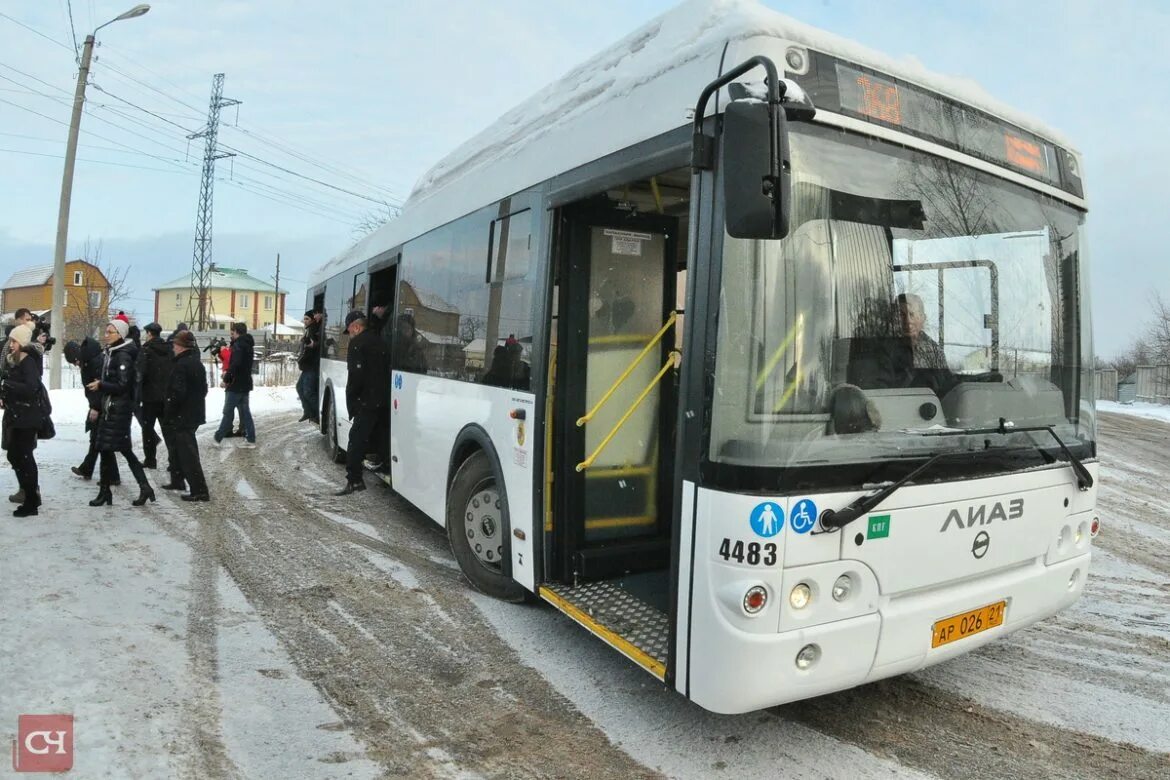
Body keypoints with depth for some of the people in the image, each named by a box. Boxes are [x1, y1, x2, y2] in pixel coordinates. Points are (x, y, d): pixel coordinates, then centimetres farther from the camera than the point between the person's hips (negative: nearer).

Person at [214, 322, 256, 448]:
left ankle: (217, 438, 10)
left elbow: (235, 364, -26)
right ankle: (250, 439, 8)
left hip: (236, 384, -8)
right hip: (245, 384, 8)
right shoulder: (248, 344, 14)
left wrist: (227, 379, -18)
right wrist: (229, 375, 9)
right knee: (245, 412, 9)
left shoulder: (238, 344, -14)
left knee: (228, 412, 0)